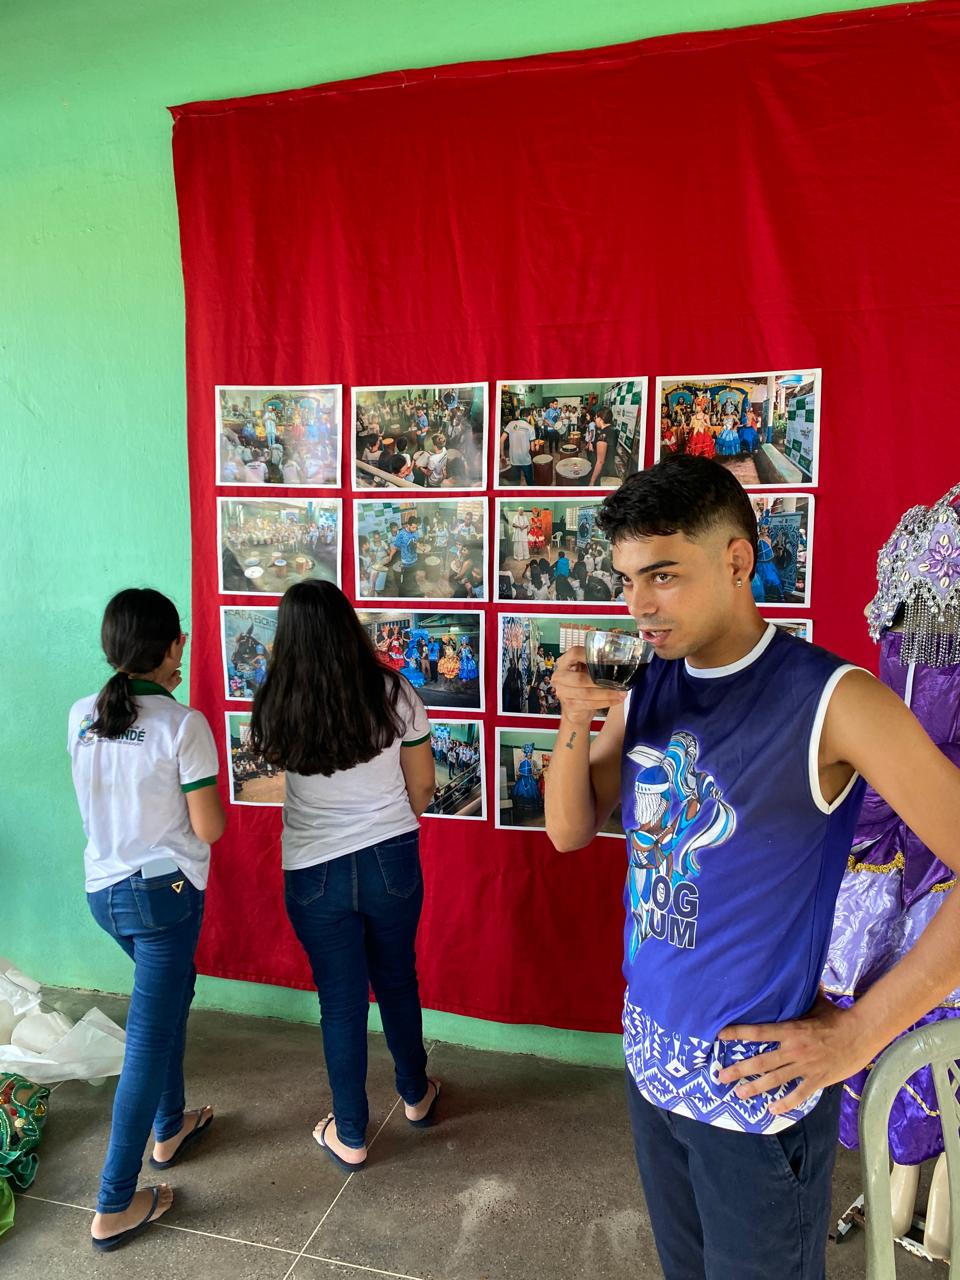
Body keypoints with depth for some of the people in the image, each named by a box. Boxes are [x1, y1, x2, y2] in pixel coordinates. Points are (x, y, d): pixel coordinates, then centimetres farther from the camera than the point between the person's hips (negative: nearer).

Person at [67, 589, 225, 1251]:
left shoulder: (81, 716, -1)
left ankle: (169, 1128, 43)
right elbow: (209, 828, -16)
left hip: (102, 890, 7)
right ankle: (115, 1206, 16)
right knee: (150, 1038, 4)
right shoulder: (185, 725, -19)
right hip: (165, 891, -7)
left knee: (172, 993, 28)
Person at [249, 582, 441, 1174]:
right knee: (397, 981, 23)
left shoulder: (276, 707, -12)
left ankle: (350, 1137, 30)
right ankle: (416, 1095, 44)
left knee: (341, 1002, 14)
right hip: (392, 860, 1)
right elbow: (423, 785, -2)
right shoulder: (394, 694, -11)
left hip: (314, 873, -1)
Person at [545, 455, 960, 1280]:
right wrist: (574, 725, -14)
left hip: (757, 1084, -5)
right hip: (650, 1056, 5)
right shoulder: (646, 689, -2)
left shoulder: (832, 700, -20)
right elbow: (571, 831, 4)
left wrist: (859, 1033, -15)